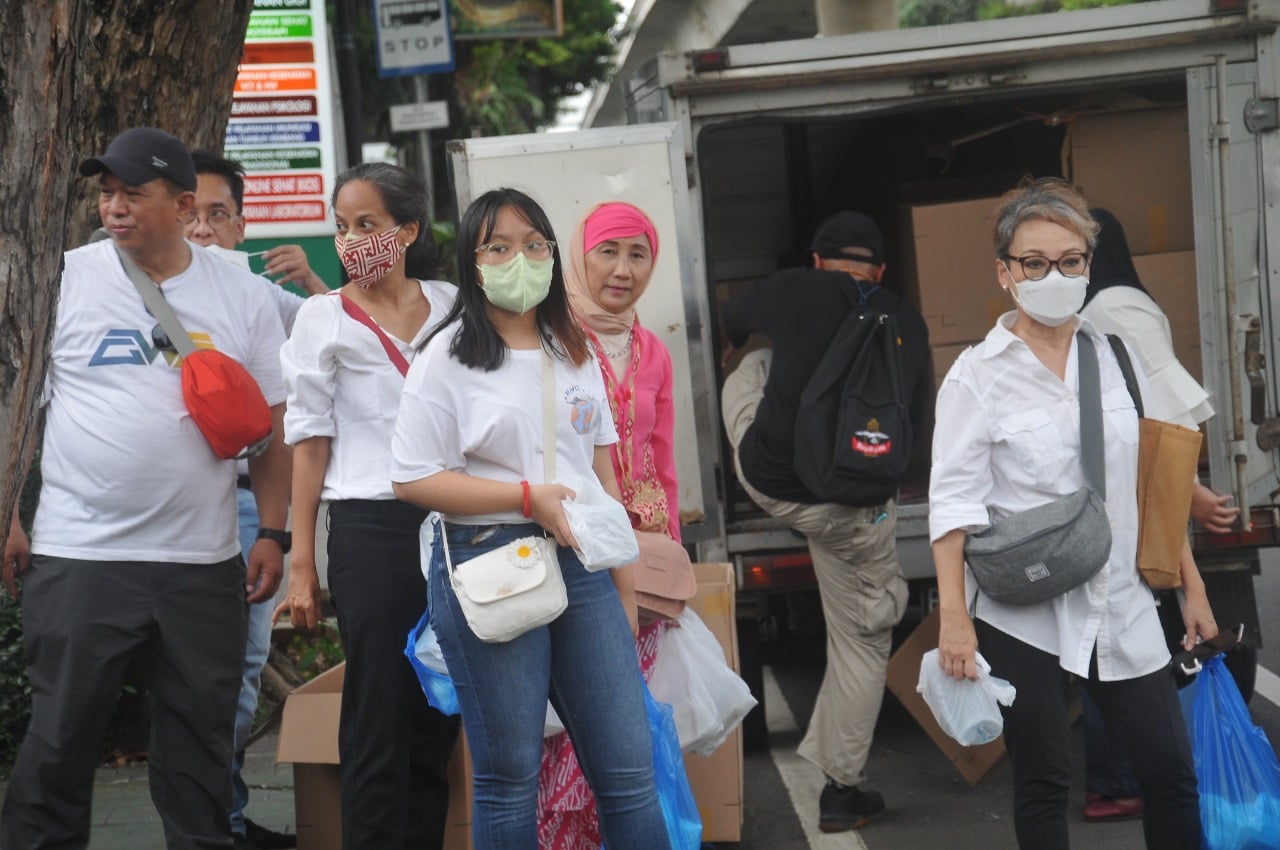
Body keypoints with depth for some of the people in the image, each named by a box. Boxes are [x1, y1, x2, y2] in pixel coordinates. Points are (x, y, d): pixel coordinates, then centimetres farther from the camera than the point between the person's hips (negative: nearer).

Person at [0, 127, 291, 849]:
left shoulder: (243, 296, 5)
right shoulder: (66, 280, 0)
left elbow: (273, 423, 9)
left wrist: (272, 532, 2)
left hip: (203, 564, 2)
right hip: (81, 556, -2)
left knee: (202, 748, 11)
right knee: (60, 742, 3)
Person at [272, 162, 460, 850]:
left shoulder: (450, 306, 9)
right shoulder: (324, 317, 2)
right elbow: (309, 440, 1)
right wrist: (301, 563, -4)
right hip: (372, 529, -3)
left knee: (437, 719, 6)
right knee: (377, 720, -4)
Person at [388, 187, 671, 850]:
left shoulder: (575, 354, 14)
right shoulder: (448, 358, -3)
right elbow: (413, 478, -9)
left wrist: (625, 588, 14)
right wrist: (529, 497, -14)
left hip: (582, 566, 5)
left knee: (629, 765, 2)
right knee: (509, 775, 2)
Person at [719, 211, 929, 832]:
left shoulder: (792, 290, 1)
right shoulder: (909, 324, 7)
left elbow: (733, 321, 24)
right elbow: (917, 419, 20)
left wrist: (743, 341, 49)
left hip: (767, 482, 0)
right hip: (855, 511, 0)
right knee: (862, 642, 16)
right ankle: (841, 791, 18)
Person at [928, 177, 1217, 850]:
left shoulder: (1116, 358, 7)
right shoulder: (977, 376, -6)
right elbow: (954, 499, -11)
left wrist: (1192, 586, 12)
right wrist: (952, 615, -19)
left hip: (1120, 605, 4)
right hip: (1021, 614, -4)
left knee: (1170, 771, 4)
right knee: (1043, 782, 4)